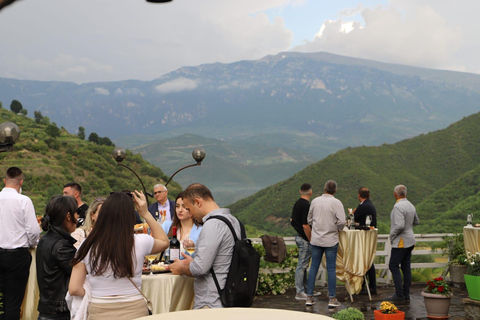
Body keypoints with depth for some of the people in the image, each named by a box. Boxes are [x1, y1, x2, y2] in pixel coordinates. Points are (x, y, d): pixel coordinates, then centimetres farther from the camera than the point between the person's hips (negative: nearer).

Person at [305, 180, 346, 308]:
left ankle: (309, 297, 10)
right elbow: (341, 221, -16)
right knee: (331, 268, 2)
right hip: (331, 239, -3)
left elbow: (309, 219, 11)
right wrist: (336, 229, 4)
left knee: (313, 267, 8)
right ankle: (332, 298, 5)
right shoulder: (336, 203, -9)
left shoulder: (315, 201, 3)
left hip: (316, 239, 3)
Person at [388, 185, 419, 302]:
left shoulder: (398, 206, -18)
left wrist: (392, 235, -12)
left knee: (393, 266, -2)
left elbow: (400, 225, -26)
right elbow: (416, 221, 25)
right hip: (410, 241, 9)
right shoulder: (411, 206, 10)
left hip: (401, 242, -9)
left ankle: (399, 294, -4)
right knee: (406, 267, 11)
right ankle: (406, 294, 15)